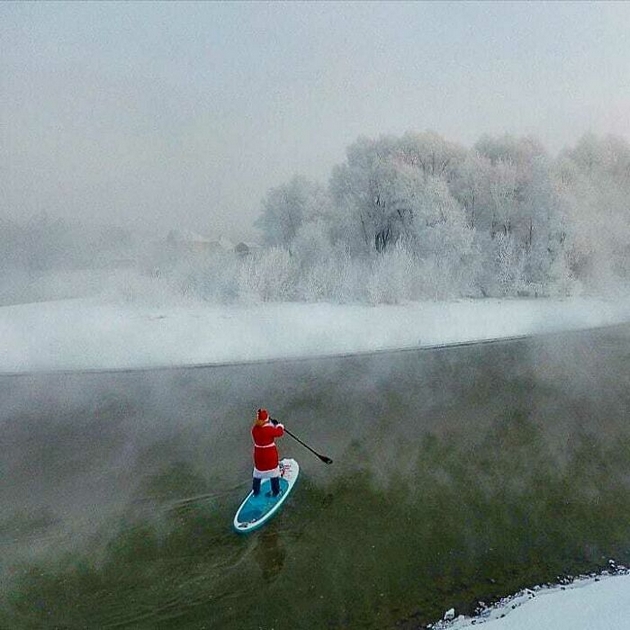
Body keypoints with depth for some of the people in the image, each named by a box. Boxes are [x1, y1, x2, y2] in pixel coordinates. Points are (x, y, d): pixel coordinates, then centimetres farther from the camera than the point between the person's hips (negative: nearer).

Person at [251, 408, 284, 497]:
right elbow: (279, 432, -11)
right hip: (271, 454, -5)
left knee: (258, 472, 22)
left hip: (258, 455, 5)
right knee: (273, 472, 15)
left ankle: (255, 491, 35)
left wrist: (272, 423, 14)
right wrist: (279, 425, 9)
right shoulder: (269, 429, -27)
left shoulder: (254, 429, -11)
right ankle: (275, 491, 29)